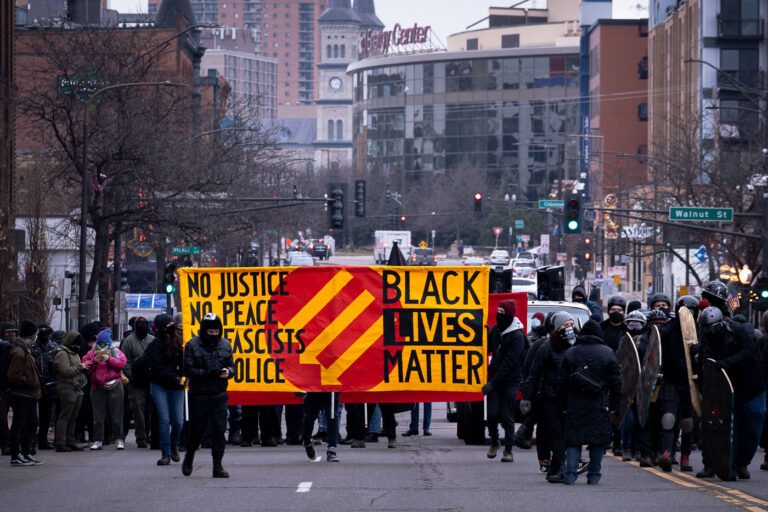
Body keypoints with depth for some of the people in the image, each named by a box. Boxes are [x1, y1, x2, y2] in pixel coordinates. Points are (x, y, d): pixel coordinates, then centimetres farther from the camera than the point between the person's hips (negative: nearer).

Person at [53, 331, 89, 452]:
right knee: (65, 416, -10)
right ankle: (60, 443, -11)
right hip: (67, 388, -9)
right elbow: (66, 371, -19)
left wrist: (84, 367, 11)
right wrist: (80, 367, -11)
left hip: (77, 388, 9)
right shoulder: (62, 354, -9)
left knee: (73, 417, 10)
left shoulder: (74, 353, 22)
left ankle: (70, 441, 16)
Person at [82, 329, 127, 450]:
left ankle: (119, 439, 7)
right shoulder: (91, 353, 12)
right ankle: (98, 440, 6)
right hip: (97, 388, 2)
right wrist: (94, 361, -11)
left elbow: (122, 363, -6)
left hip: (113, 386, -2)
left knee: (116, 415, 0)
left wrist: (109, 359, -15)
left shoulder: (115, 351, 8)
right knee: (98, 416, 1)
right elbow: (85, 367, 4)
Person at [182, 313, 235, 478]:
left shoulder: (225, 345, 8)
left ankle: (218, 466, 0)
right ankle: (189, 457, 32)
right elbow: (188, 370, -9)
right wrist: (209, 374, -19)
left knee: (219, 430, -4)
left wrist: (228, 371, -11)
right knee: (196, 431, 6)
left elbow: (232, 366, 14)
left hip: (219, 396, 2)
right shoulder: (192, 345, -4)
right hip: (199, 395, -2)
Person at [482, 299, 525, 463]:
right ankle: (494, 442, 22)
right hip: (494, 378, 5)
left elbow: (509, 363, -17)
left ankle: (508, 450, 4)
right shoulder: (495, 329, 7)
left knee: (507, 416, -3)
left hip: (510, 381, -5)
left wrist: (493, 383, -19)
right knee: (492, 413, 1)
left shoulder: (517, 336, -14)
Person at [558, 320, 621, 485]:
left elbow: (562, 381, 6)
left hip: (575, 404, 1)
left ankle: (570, 475, -5)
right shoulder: (607, 353, 2)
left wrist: (564, 405, 11)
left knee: (573, 440, 4)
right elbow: (616, 381, 2)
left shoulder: (570, 353, 5)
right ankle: (594, 476, 9)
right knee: (598, 440, 7)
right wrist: (614, 405, 7)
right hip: (599, 404, -1)